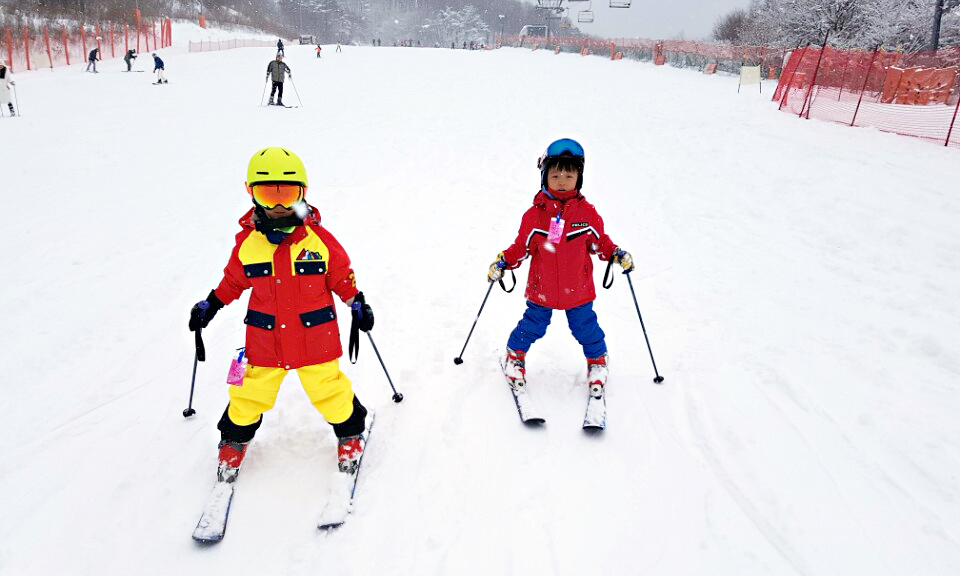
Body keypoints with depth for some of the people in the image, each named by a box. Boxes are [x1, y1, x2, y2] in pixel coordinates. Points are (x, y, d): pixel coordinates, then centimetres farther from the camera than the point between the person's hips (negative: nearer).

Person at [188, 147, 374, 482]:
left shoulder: (319, 239, -9)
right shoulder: (247, 242, -5)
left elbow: (342, 277, 3)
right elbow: (233, 281, 11)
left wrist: (357, 304, 2)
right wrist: (210, 305, 10)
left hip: (315, 338, -1)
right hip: (264, 340, 2)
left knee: (329, 390, 8)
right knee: (251, 394, 13)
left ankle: (350, 433, 34)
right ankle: (234, 438, 40)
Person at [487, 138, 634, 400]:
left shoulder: (587, 212, -5)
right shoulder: (535, 214, -8)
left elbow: (599, 242, 6)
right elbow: (521, 246, 0)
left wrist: (617, 254, -7)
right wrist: (503, 262, -10)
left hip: (578, 290, 1)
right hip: (541, 289, 0)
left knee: (586, 328, 12)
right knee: (532, 327, 13)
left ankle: (597, 362, 39)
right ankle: (515, 357, 39)